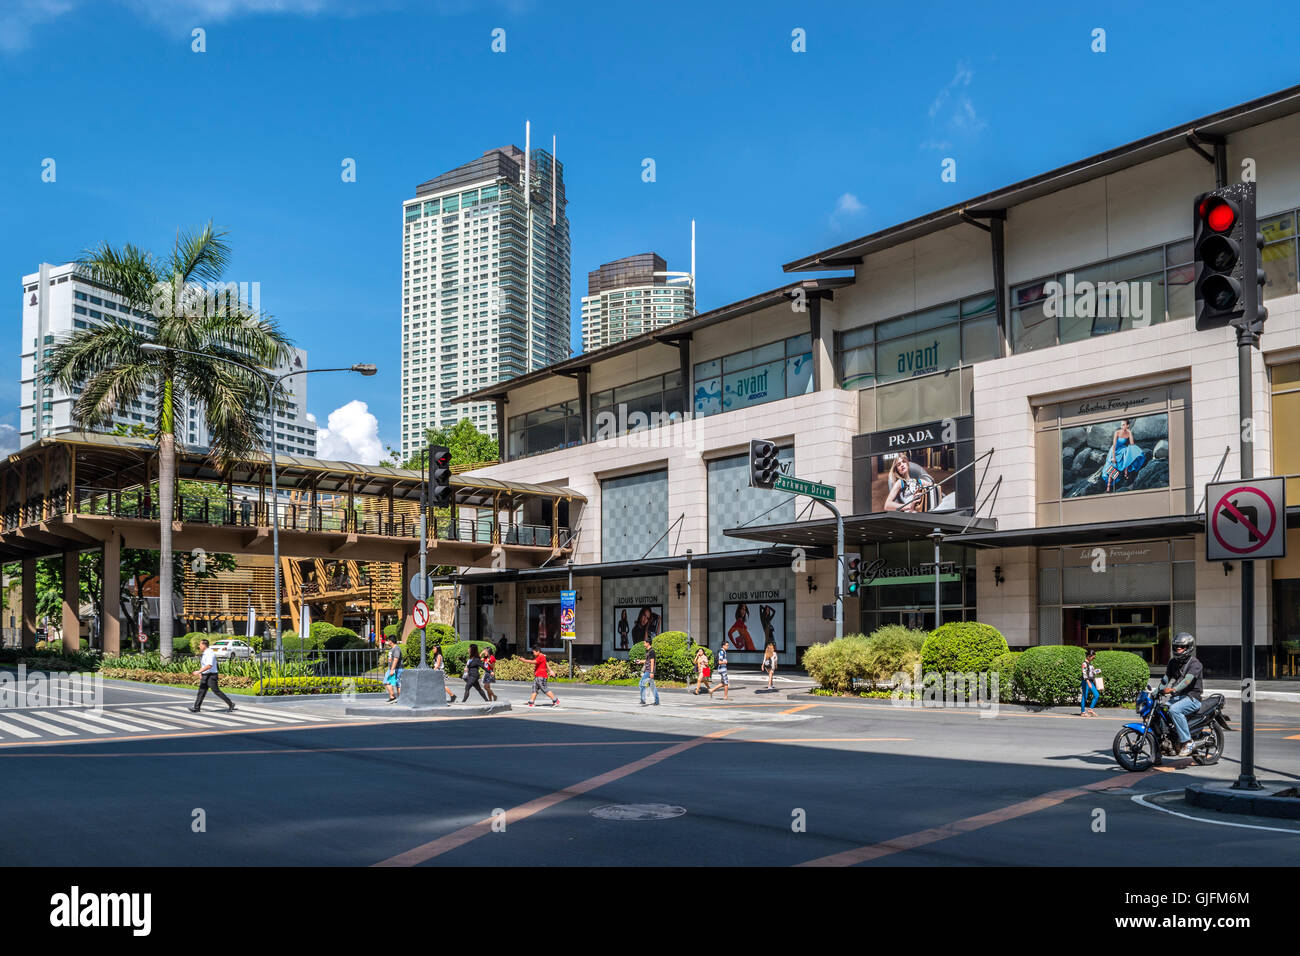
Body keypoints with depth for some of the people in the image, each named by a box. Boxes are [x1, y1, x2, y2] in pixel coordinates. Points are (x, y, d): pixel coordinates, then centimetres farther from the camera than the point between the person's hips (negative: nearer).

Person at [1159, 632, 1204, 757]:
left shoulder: (1195, 663, -9)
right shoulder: (1173, 662, 17)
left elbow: (1188, 679, -25)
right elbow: (1166, 678, 12)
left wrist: (1173, 689, -41)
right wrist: (1158, 691, -6)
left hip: (1192, 698, -7)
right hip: (1176, 697, 7)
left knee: (1174, 710, -35)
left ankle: (1187, 742, -27)